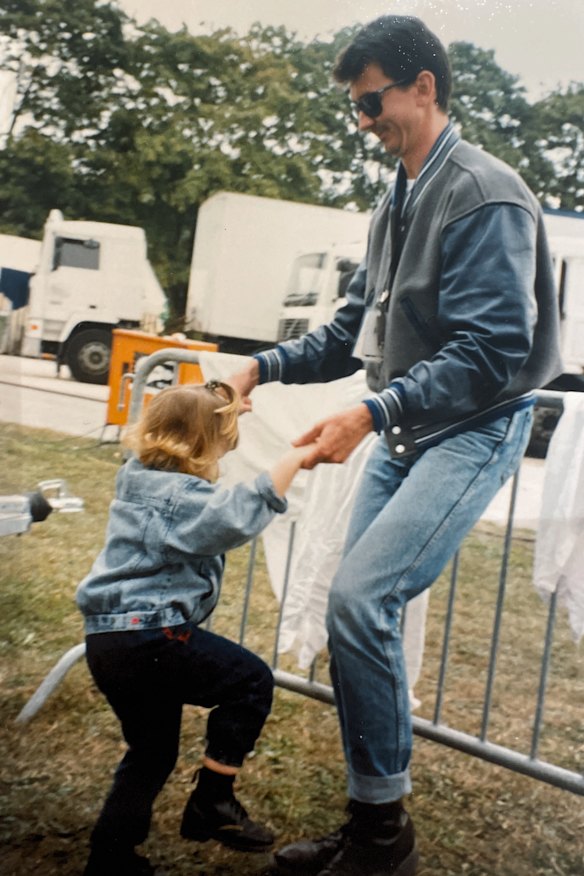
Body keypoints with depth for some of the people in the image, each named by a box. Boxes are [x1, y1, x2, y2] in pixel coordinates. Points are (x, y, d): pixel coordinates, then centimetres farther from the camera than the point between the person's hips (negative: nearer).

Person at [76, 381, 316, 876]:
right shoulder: (179, 495, -15)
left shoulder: (142, 479, 15)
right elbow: (240, 516, -32)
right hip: (150, 638, -10)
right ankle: (213, 803, 9)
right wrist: (292, 460, -27)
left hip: (111, 640, 10)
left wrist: (218, 407, 37)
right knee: (251, 682, 2)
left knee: (153, 750, 22)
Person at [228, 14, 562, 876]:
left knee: (359, 596, -20)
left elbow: (492, 352, -22)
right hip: (407, 428, 9)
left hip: (475, 428, -9)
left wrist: (373, 411, -29)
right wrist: (268, 366, 8)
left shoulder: (486, 195, -14)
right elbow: (358, 324, 19)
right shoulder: (398, 199, 14)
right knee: (362, 605, 5)